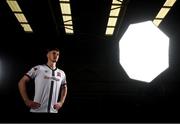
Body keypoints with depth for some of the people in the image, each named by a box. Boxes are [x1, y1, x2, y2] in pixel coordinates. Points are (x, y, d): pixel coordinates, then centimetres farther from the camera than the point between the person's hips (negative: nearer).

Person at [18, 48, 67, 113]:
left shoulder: (62, 73, 12)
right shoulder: (38, 69, -1)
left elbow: (64, 88, 26)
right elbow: (22, 82, -1)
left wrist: (61, 102, 11)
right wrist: (27, 101, -8)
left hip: (53, 111, 4)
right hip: (37, 110, -4)